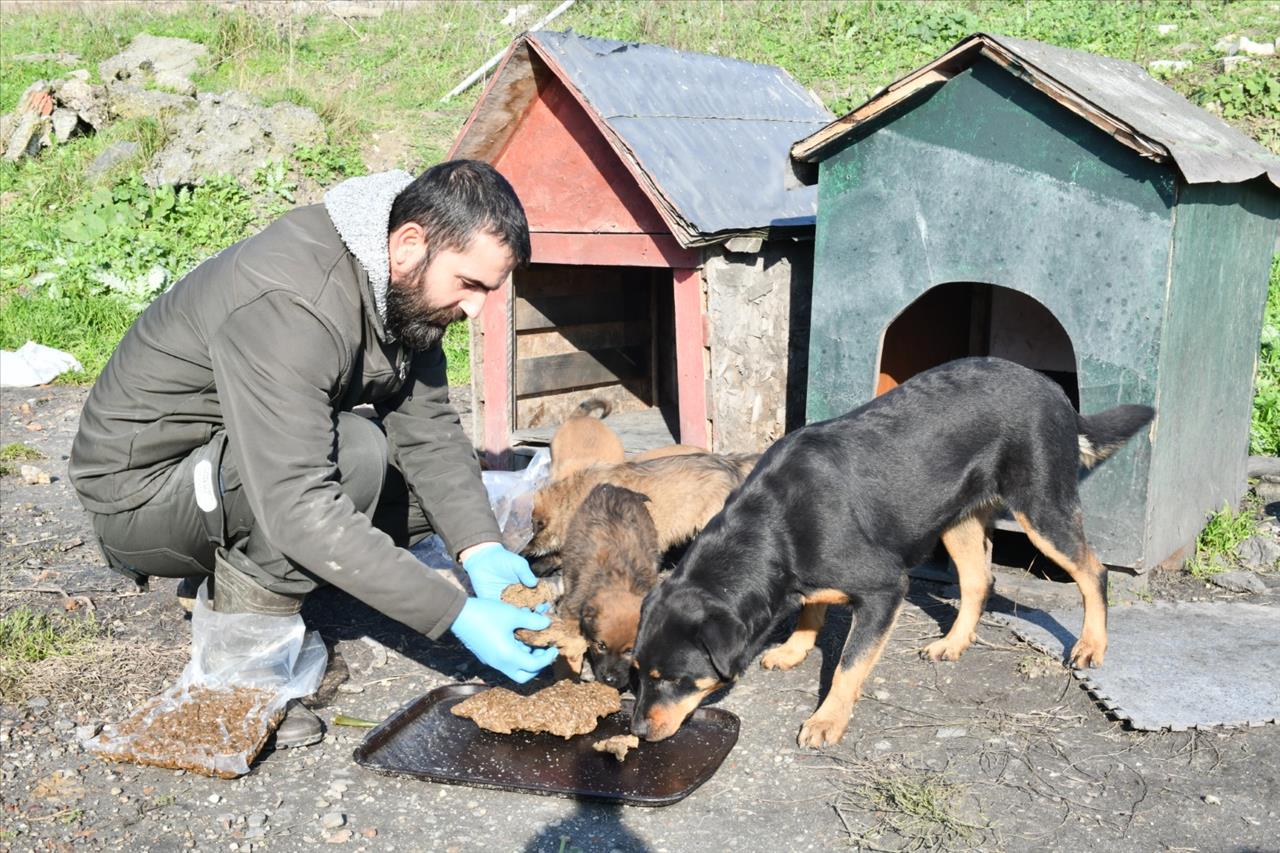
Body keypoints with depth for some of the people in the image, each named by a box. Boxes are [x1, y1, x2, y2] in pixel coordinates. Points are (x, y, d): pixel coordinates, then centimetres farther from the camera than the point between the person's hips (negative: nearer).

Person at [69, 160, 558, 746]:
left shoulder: (402, 284, -6)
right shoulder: (289, 305, -33)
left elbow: (427, 428, -4)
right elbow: (300, 512, -38)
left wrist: (481, 549, -20)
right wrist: (458, 616, -38)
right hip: (140, 489, -8)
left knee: (439, 486, -1)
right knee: (355, 454, -32)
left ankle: (233, 570, 6)